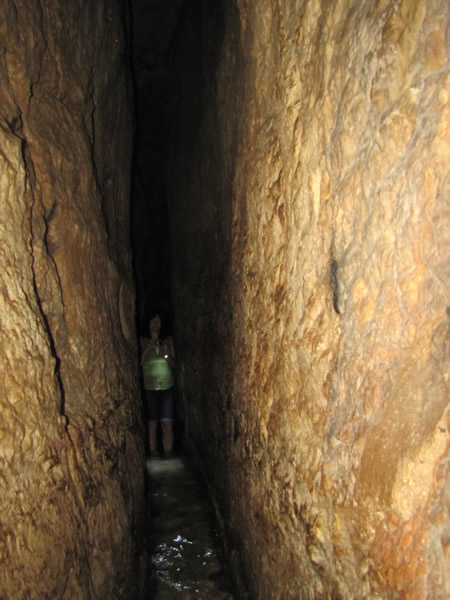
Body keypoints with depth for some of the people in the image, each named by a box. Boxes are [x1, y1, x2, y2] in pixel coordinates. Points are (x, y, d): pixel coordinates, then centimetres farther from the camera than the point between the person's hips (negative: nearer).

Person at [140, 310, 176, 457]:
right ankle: (153, 453, 12)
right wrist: (148, 347, -13)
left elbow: (173, 365, 10)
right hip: (149, 387, -1)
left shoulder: (168, 340, 6)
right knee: (152, 423, 0)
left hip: (167, 386, 1)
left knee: (167, 423, -3)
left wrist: (167, 356, -10)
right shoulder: (143, 341, 1)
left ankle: (168, 453, 7)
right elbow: (139, 363, -6)